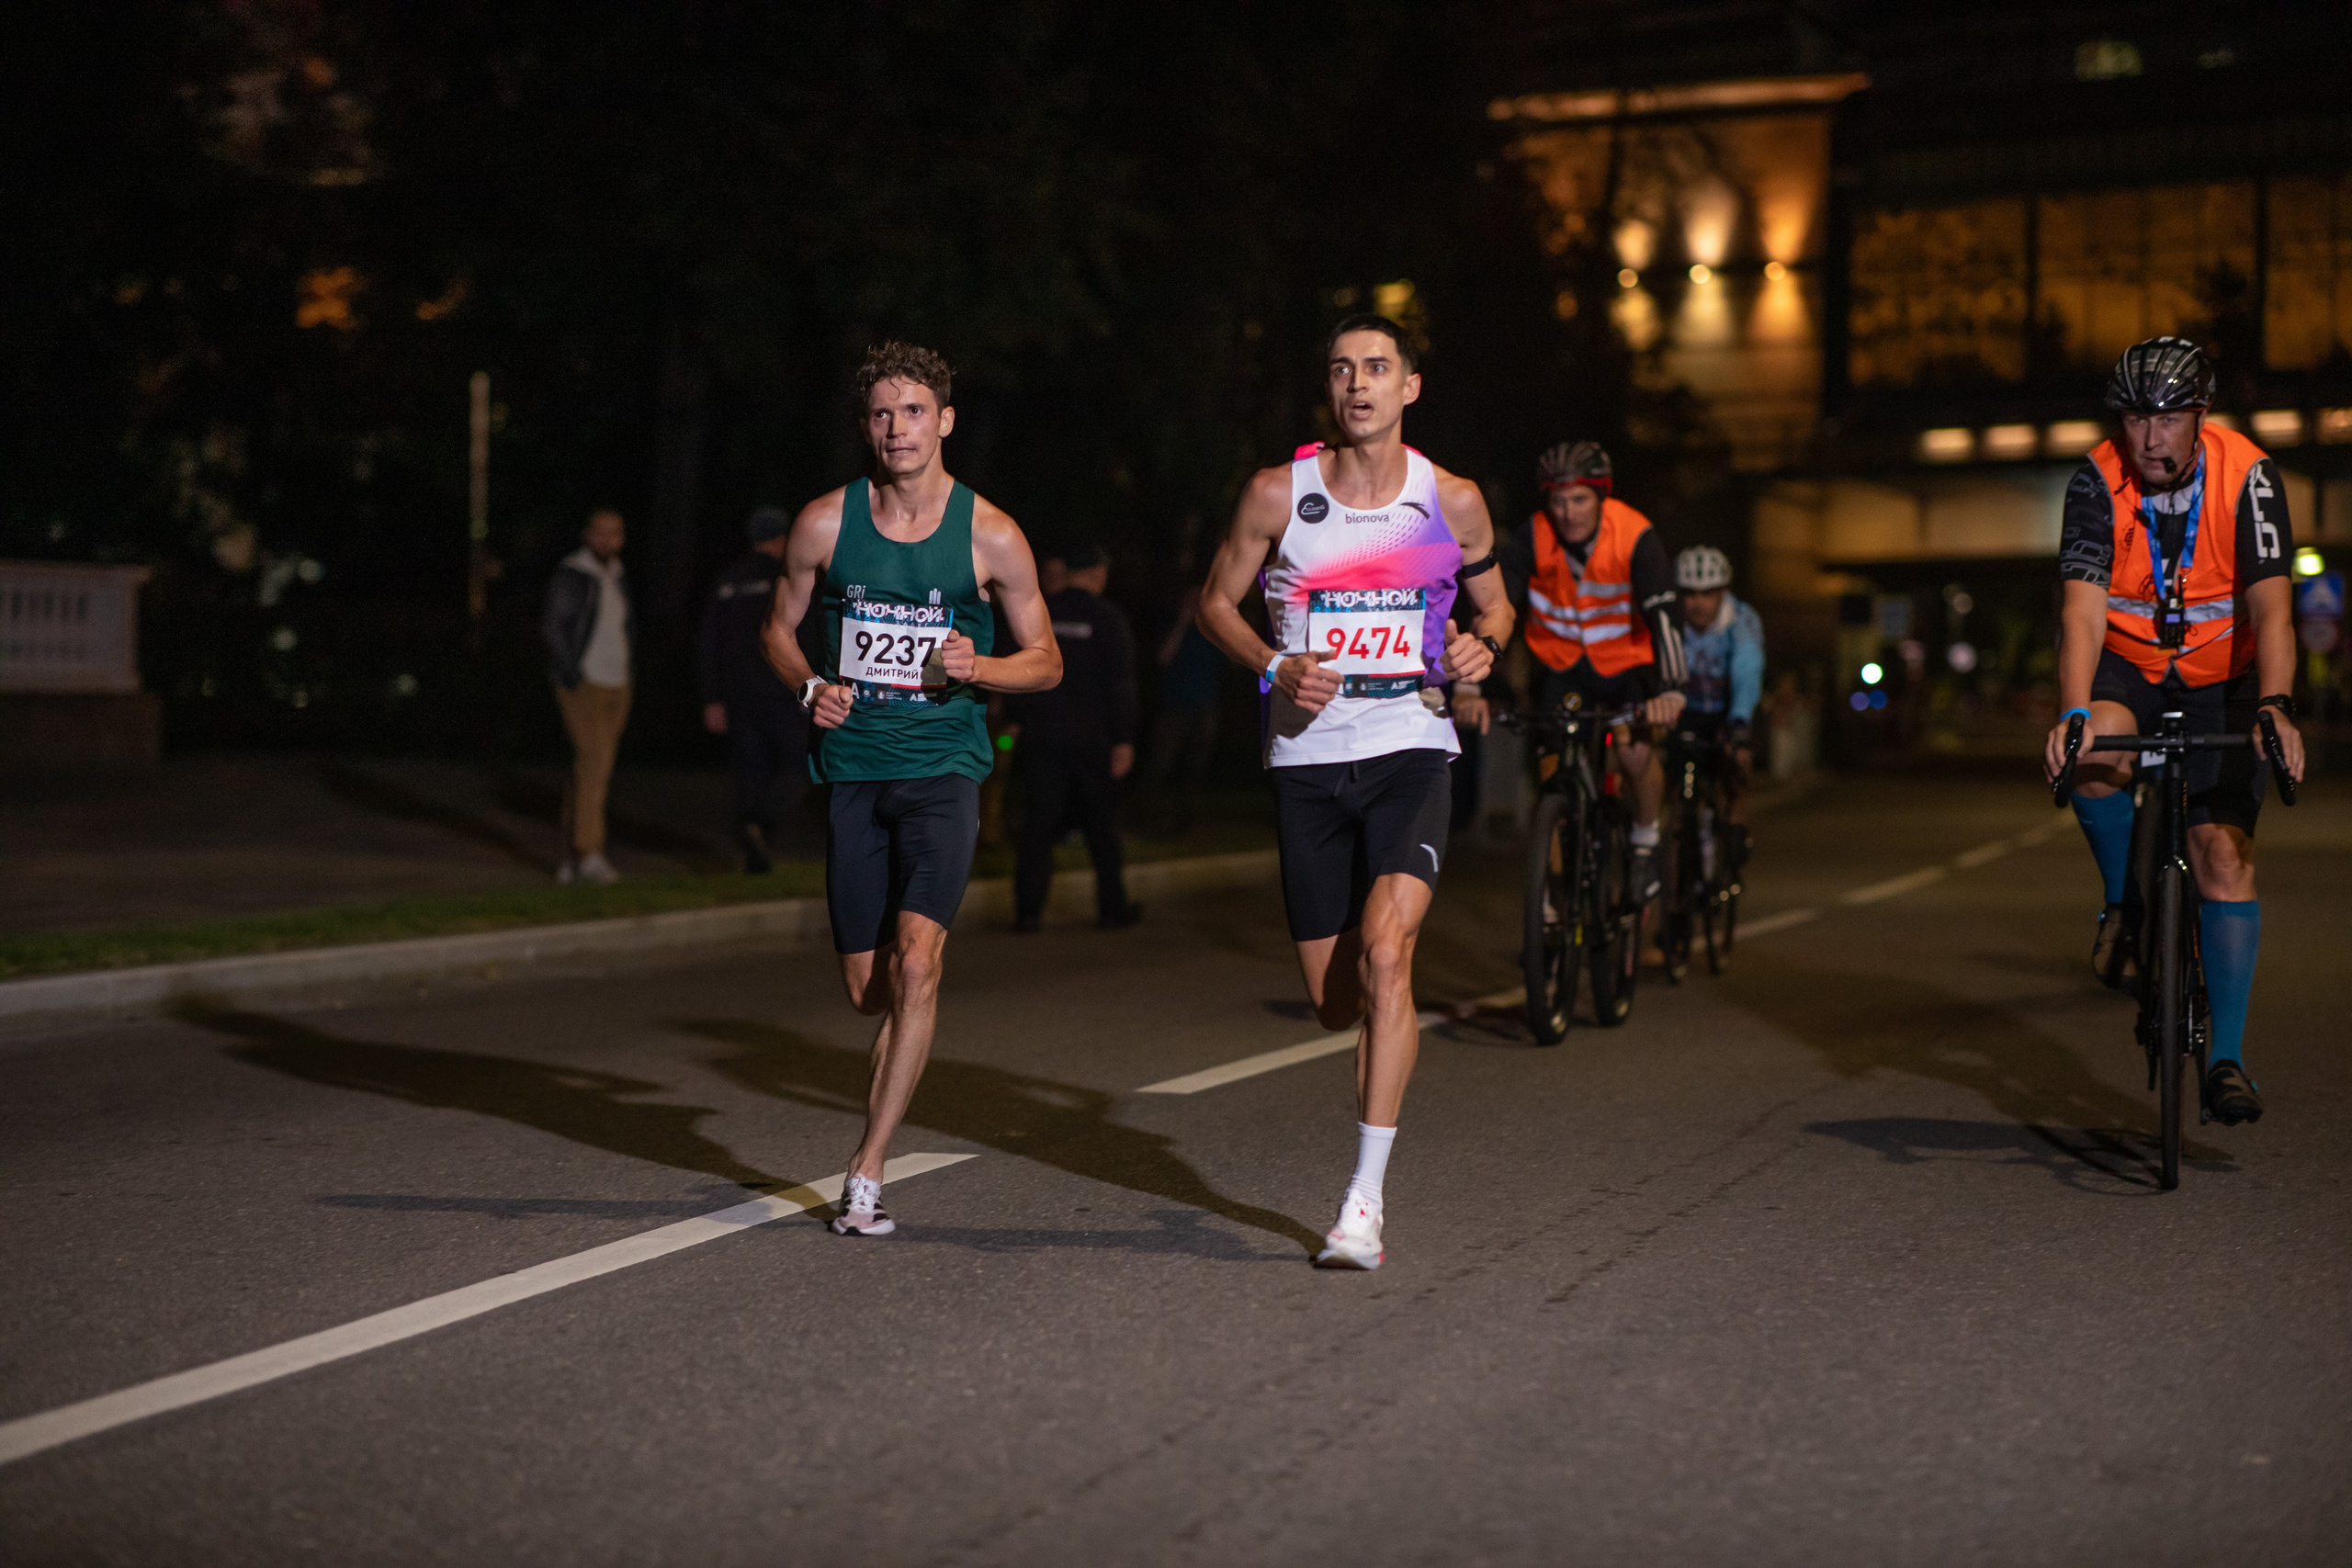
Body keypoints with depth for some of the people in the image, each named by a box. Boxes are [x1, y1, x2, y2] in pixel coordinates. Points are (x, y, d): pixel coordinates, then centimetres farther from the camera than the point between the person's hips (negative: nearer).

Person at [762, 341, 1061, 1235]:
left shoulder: (991, 537, -3)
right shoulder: (825, 523, 1)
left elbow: (1046, 661, 5)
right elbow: (780, 629, 15)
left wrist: (976, 667, -14)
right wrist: (810, 686, -6)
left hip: (943, 768, -2)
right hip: (851, 768, 2)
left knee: (916, 961, -19)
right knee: (867, 987, 7)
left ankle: (866, 1175, -13)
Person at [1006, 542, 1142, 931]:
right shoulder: (1109, 618, -5)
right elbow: (1121, 683, -7)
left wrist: (1014, 720, 14)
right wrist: (1123, 740, -6)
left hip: (1041, 735, 2)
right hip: (1093, 738, -2)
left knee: (1040, 821, 5)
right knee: (1101, 824, 8)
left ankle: (1028, 909, 1)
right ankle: (1112, 909, 14)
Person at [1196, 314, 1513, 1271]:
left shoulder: (1452, 501, 2)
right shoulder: (1279, 494, 0)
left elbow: (1493, 601, 17)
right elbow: (1216, 600, 10)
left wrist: (1484, 646, -5)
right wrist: (1275, 670, -8)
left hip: (1409, 747, -1)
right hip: (1307, 757, 1)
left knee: (1384, 952, -22)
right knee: (1335, 1002, 4)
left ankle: (1365, 1198, -16)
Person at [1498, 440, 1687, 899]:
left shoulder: (1636, 537, -23)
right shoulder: (1533, 538, -19)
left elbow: (1662, 615, -32)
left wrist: (1671, 691, -46)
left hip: (1626, 661, -2)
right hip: (1561, 664, 2)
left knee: (1635, 751, -23)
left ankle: (1646, 840, 6)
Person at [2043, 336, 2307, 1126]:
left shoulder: (2247, 476, -21)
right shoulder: (2098, 483, -19)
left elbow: (2270, 608, -30)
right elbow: (2082, 611, -29)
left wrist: (2275, 708, -46)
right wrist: (2074, 714, -45)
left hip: (2221, 679, 0)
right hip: (2127, 665, 0)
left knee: (2224, 852, -11)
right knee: (2096, 755, -33)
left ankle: (2227, 1059, -4)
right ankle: (2124, 902, -3)